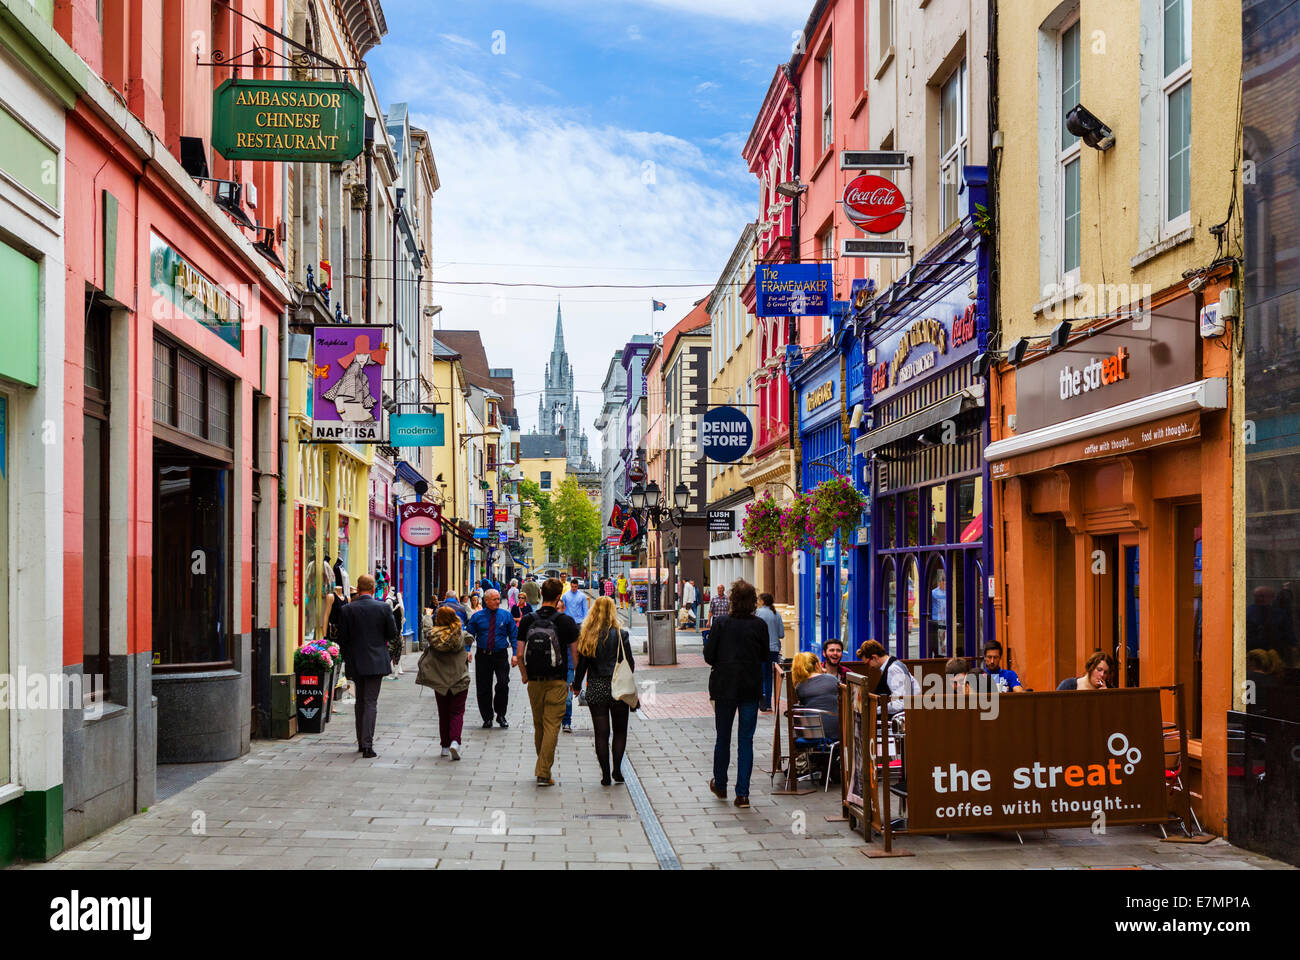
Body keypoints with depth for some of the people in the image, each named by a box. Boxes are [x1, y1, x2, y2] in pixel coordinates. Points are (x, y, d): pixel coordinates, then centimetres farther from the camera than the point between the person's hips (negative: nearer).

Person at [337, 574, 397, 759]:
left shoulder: (347, 610, -5)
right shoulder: (384, 608, -8)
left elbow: (342, 638, -1)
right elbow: (392, 634, -2)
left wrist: (347, 659, 12)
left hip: (355, 662, 2)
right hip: (376, 662, -2)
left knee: (360, 702, 17)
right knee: (370, 702, -1)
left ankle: (361, 742, 24)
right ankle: (367, 746, -10)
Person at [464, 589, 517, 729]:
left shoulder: (506, 615, 4)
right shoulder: (477, 616, 3)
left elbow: (513, 636, 6)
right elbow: (469, 634, 4)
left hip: (501, 656, -1)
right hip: (483, 656, 1)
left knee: (503, 684, -13)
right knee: (483, 688, 4)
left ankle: (501, 715, 7)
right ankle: (487, 718, 18)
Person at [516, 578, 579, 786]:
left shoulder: (527, 620, 0)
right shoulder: (566, 621, -7)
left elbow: (520, 654, 0)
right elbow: (575, 654, -4)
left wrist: (524, 675, 17)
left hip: (534, 681, 3)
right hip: (557, 681, -3)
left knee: (539, 726, 16)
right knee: (552, 727, -1)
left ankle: (541, 768, 29)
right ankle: (544, 773, -7)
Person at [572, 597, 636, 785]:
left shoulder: (586, 636, -3)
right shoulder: (620, 635, -8)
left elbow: (581, 664, 1)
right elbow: (630, 663, -5)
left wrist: (576, 685, 16)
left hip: (595, 690, 1)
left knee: (601, 733, 7)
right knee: (620, 731, 14)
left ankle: (605, 775, 6)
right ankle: (617, 769, 6)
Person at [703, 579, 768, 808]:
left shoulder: (720, 623, -10)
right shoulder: (760, 626, -7)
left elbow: (708, 656, -7)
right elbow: (764, 657, 2)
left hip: (724, 686, 0)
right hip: (751, 688, 0)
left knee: (723, 738, 15)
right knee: (746, 740, 5)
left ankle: (720, 785, 29)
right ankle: (742, 793, 2)